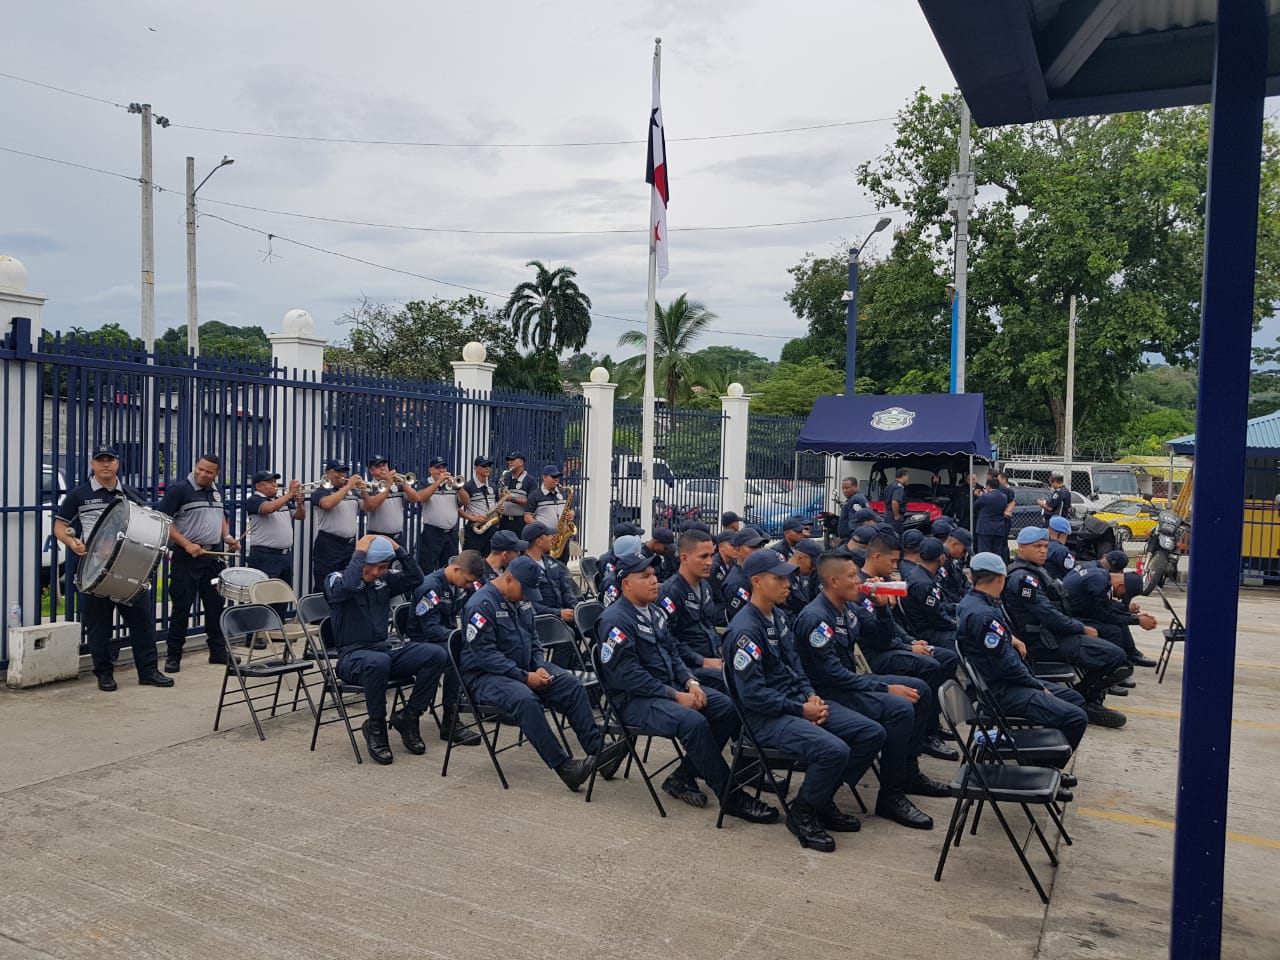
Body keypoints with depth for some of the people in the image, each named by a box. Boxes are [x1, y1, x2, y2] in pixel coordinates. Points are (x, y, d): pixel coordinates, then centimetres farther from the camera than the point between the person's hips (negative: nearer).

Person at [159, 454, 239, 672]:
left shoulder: (216, 492, 12)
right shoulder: (179, 489, -9)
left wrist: (227, 537, 8)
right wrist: (187, 544, -21)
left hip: (214, 556, 6)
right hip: (187, 556, -6)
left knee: (215, 604, 10)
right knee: (181, 606, -1)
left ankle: (218, 651, 20)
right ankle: (173, 656, 8)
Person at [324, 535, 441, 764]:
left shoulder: (385, 580, 12)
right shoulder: (336, 580, -4)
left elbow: (415, 578, 3)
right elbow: (347, 586, -28)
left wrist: (397, 548, -2)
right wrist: (359, 552, -18)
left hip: (385, 649, 6)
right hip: (352, 655, -6)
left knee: (437, 654, -18)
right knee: (378, 662, -42)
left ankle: (408, 717, -1)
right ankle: (375, 726, -16)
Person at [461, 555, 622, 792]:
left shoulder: (522, 600, 9)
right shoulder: (481, 605, -18)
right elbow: (485, 654, -22)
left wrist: (540, 667, -2)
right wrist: (524, 677, -23)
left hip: (524, 667, 8)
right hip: (485, 675, -8)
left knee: (572, 686, -10)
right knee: (525, 699, -36)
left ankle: (597, 750, -10)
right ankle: (563, 766, -33)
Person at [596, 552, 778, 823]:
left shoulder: (653, 612, 13)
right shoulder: (615, 620, -15)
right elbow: (628, 675, -21)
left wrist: (690, 682, -1)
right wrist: (675, 696, -21)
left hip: (669, 687, 9)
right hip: (635, 699, -9)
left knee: (726, 707, -7)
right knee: (692, 721, -31)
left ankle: (683, 777, 2)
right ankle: (731, 797, -17)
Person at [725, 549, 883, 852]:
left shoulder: (778, 616, 10)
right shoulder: (745, 630, -19)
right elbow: (752, 694, -20)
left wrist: (811, 696, 1)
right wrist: (801, 711, -16)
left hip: (797, 701, 9)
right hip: (767, 717, -9)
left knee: (872, 733, -2)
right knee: (833, 749, -31)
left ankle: (823, 801, 12)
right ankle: (802, 813, -4)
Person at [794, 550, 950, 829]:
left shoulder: (846, 608, 6)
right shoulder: (815, 618, -23)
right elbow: (833, 675, -25)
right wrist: (886, 689, -22)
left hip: (851, 679, 10)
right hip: (828, 694, -10)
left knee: (920, 689, 9)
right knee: (900, 708, -27)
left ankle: (909, 772, 18)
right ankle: (890, 795, -15)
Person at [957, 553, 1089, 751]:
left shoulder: (970, 602, 9)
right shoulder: (983, 615, -24)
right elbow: (1006, 665, -22)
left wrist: (1009, 638, 16)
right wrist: (1039, 686, -9)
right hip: (1001, 690, -11)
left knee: (1074, 698, 16)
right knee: (1076, 719, -18)